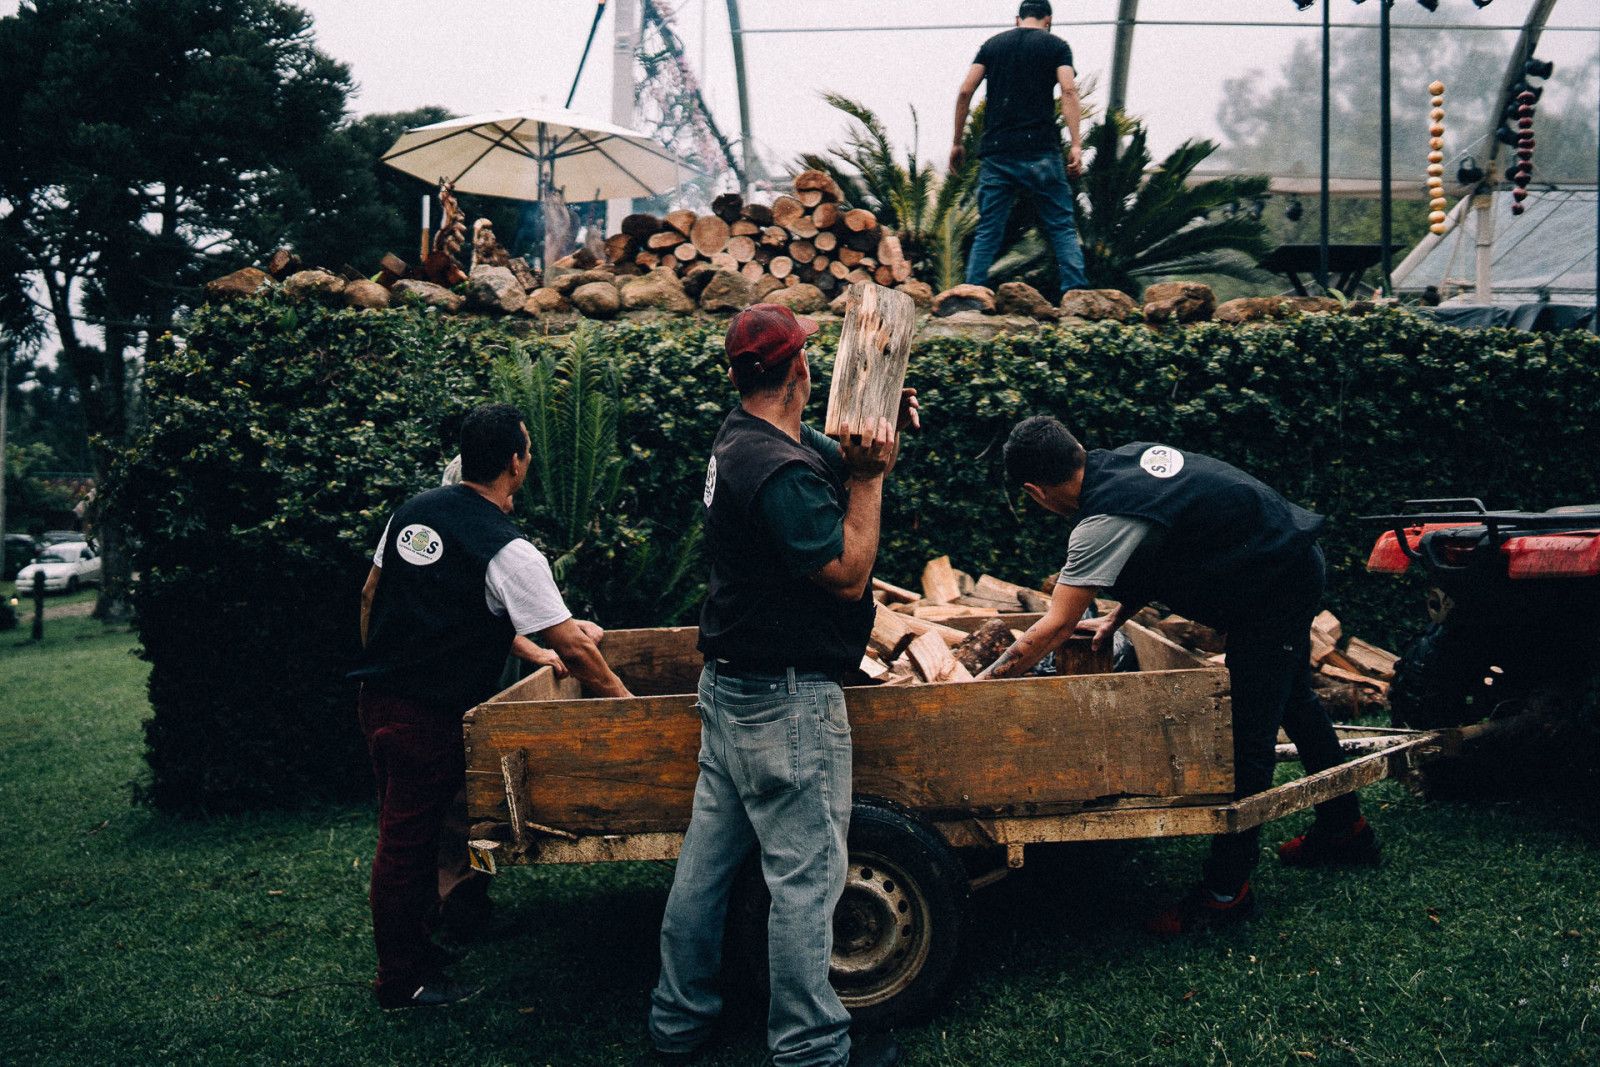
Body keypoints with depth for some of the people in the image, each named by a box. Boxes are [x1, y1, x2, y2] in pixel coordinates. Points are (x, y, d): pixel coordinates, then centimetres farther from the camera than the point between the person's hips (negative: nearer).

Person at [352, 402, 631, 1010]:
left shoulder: (412, 512, 5)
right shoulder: (509, 551, -18)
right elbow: (575, 648, -15)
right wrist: (625, 701, -2)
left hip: (379, 694, 8)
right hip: (430, 715, -8)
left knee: (405, 831, 20)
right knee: (408, 840, 3)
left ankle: (415, 947, 36)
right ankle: (402, 983, 16)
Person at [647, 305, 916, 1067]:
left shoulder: (742, 438, 7)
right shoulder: (780, 473, -23)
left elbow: (842, 462, 16)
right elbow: (849, 573, -19)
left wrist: (883, 434, -2)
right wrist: (868, 478, -13)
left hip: (729, 687, 10)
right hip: (786, 701, -10)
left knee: (708, 854, 16)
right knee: (806, 874, 1)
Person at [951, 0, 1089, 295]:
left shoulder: (993, 44, 16)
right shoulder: (1055, 45, 8)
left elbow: (965, 92, 6)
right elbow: (1068, 90, -7)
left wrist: (957, 143, 11)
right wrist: (1076, 145, -11)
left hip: (996, 153, 3)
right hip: (1041, 153, -2)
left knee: (988, 231, 6)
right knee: (1062, 227, 2)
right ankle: (1076, 294, -8)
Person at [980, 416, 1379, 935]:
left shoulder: (1105, 522, -26)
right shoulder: (1128, 457, 1)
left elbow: (1053, 628, -24)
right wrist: (1115, 619, 10)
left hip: (1273, 590, -10)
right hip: (1297, 557, 10)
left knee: (1247, 736, -5)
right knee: (1292, 698, 26)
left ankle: (1226, 889, 4)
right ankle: (1346, 827, 43)